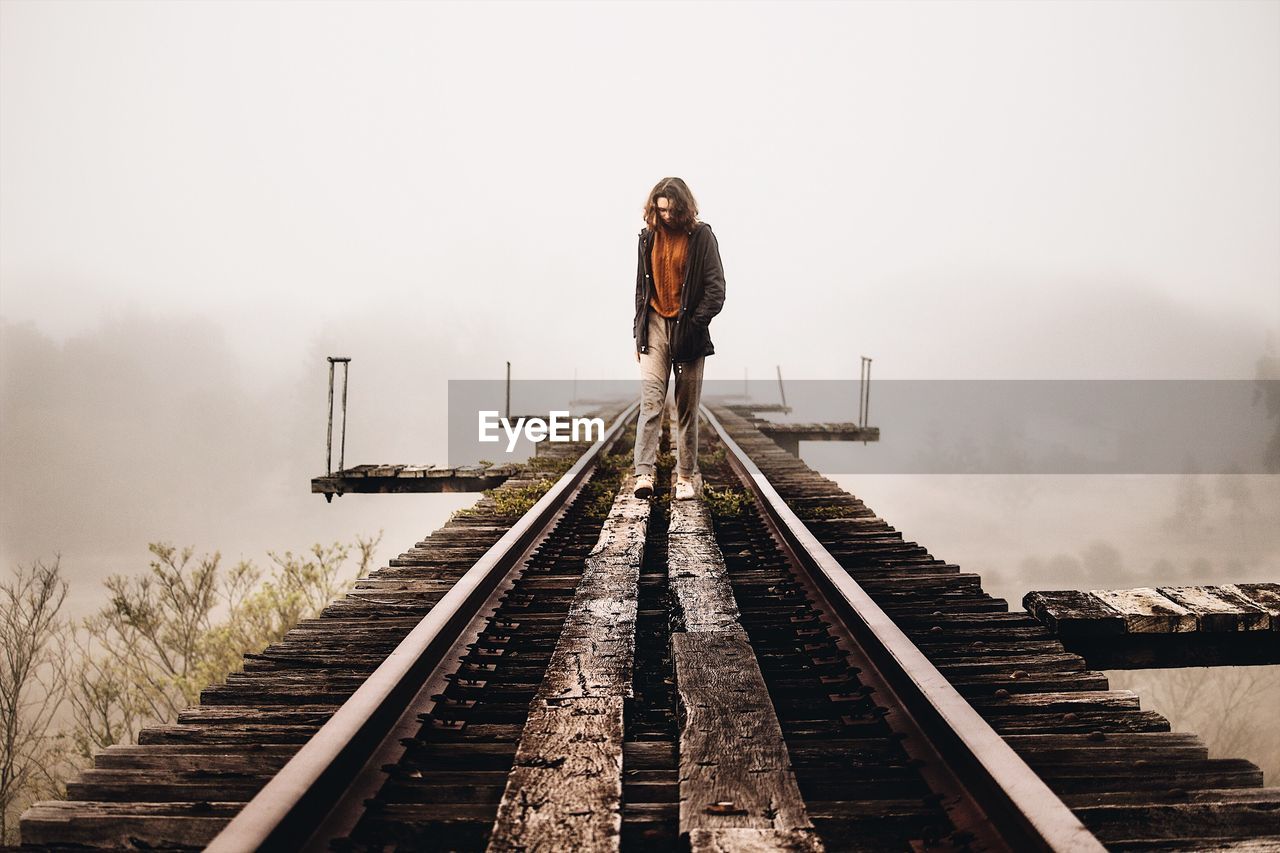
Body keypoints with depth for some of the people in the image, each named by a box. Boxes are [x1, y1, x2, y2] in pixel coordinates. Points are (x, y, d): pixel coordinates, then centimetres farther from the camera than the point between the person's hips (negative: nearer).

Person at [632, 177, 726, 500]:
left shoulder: (701, 237, -3)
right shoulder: (649, 237, 9)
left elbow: (716, 289, -6)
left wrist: (693, 326, -13)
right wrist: (640, 331, 11)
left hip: (688, 330, -2)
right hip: (655, 328, 2)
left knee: (687, 409, 4)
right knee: (651, 402, -10)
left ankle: (685, 477, 11)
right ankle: (644, 474, -18)